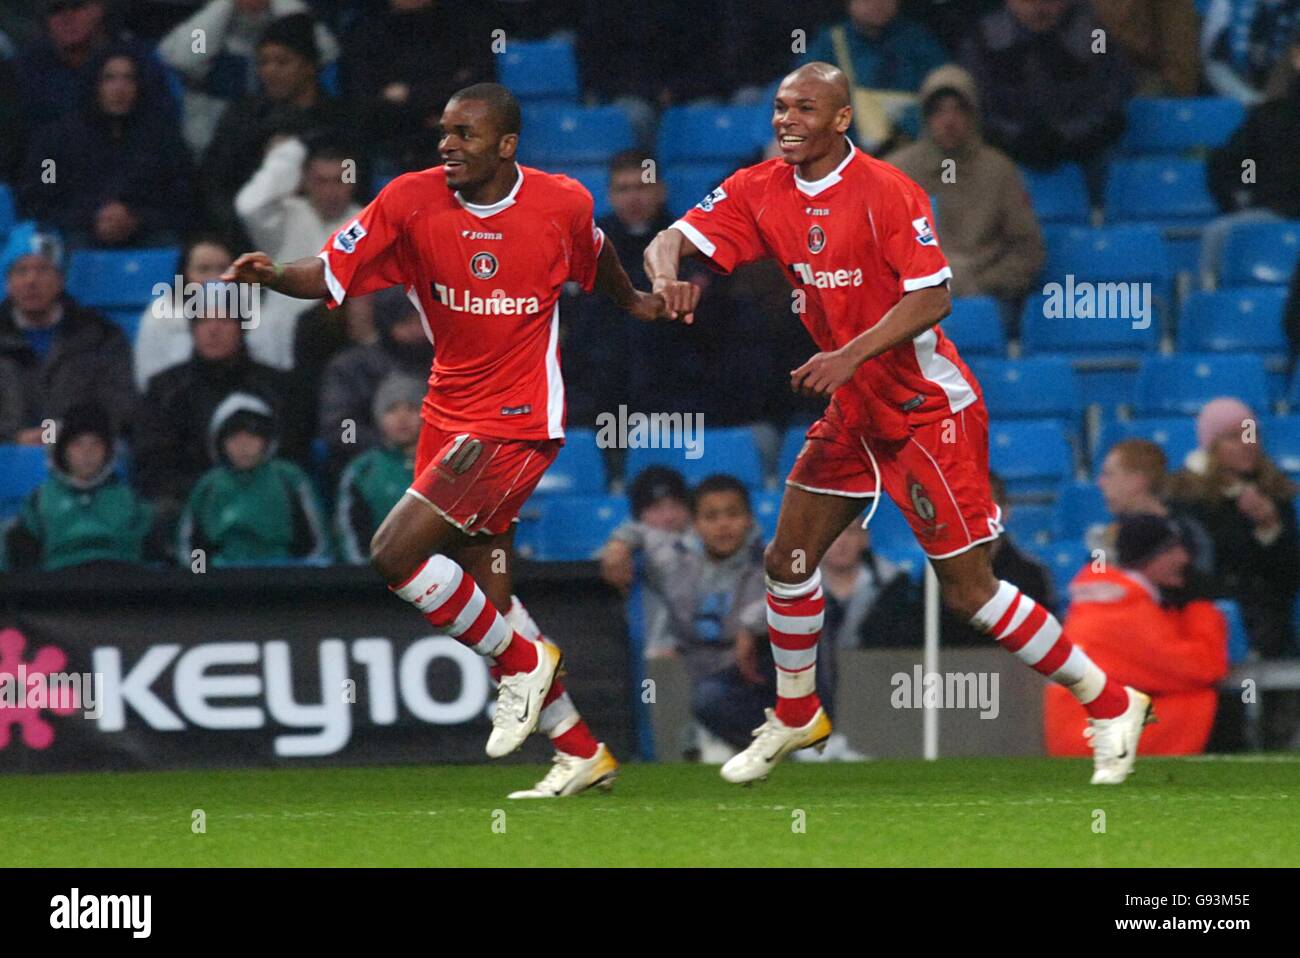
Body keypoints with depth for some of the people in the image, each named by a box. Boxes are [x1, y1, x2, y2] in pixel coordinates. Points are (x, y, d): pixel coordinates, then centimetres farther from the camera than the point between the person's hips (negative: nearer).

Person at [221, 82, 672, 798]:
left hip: (517, 422, -5)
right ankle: (583, 753, 20)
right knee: (489, 605, 8)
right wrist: (271, 276, -30)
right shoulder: (411, 201, -6)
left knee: (395, 552, -19)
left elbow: (596, 256, 15)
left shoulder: (562, 203, -8)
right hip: (449, 414, 5)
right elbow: (330, 275, -10)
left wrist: (632, 302, 33)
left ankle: (523, 664, 0)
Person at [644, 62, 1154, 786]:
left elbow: (932, 297, -24)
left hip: (930, 411, -7)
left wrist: (849, 355, -35)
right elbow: (673, 240, -4)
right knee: (790, 560, 8)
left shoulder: (888, 192, -20)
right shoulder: (760, 191, 0)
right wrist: (669, 275, -28)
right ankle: (796, 719, 29)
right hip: (853, 413, 7)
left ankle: (1111, 704, 4)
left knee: (970, 593, -8)